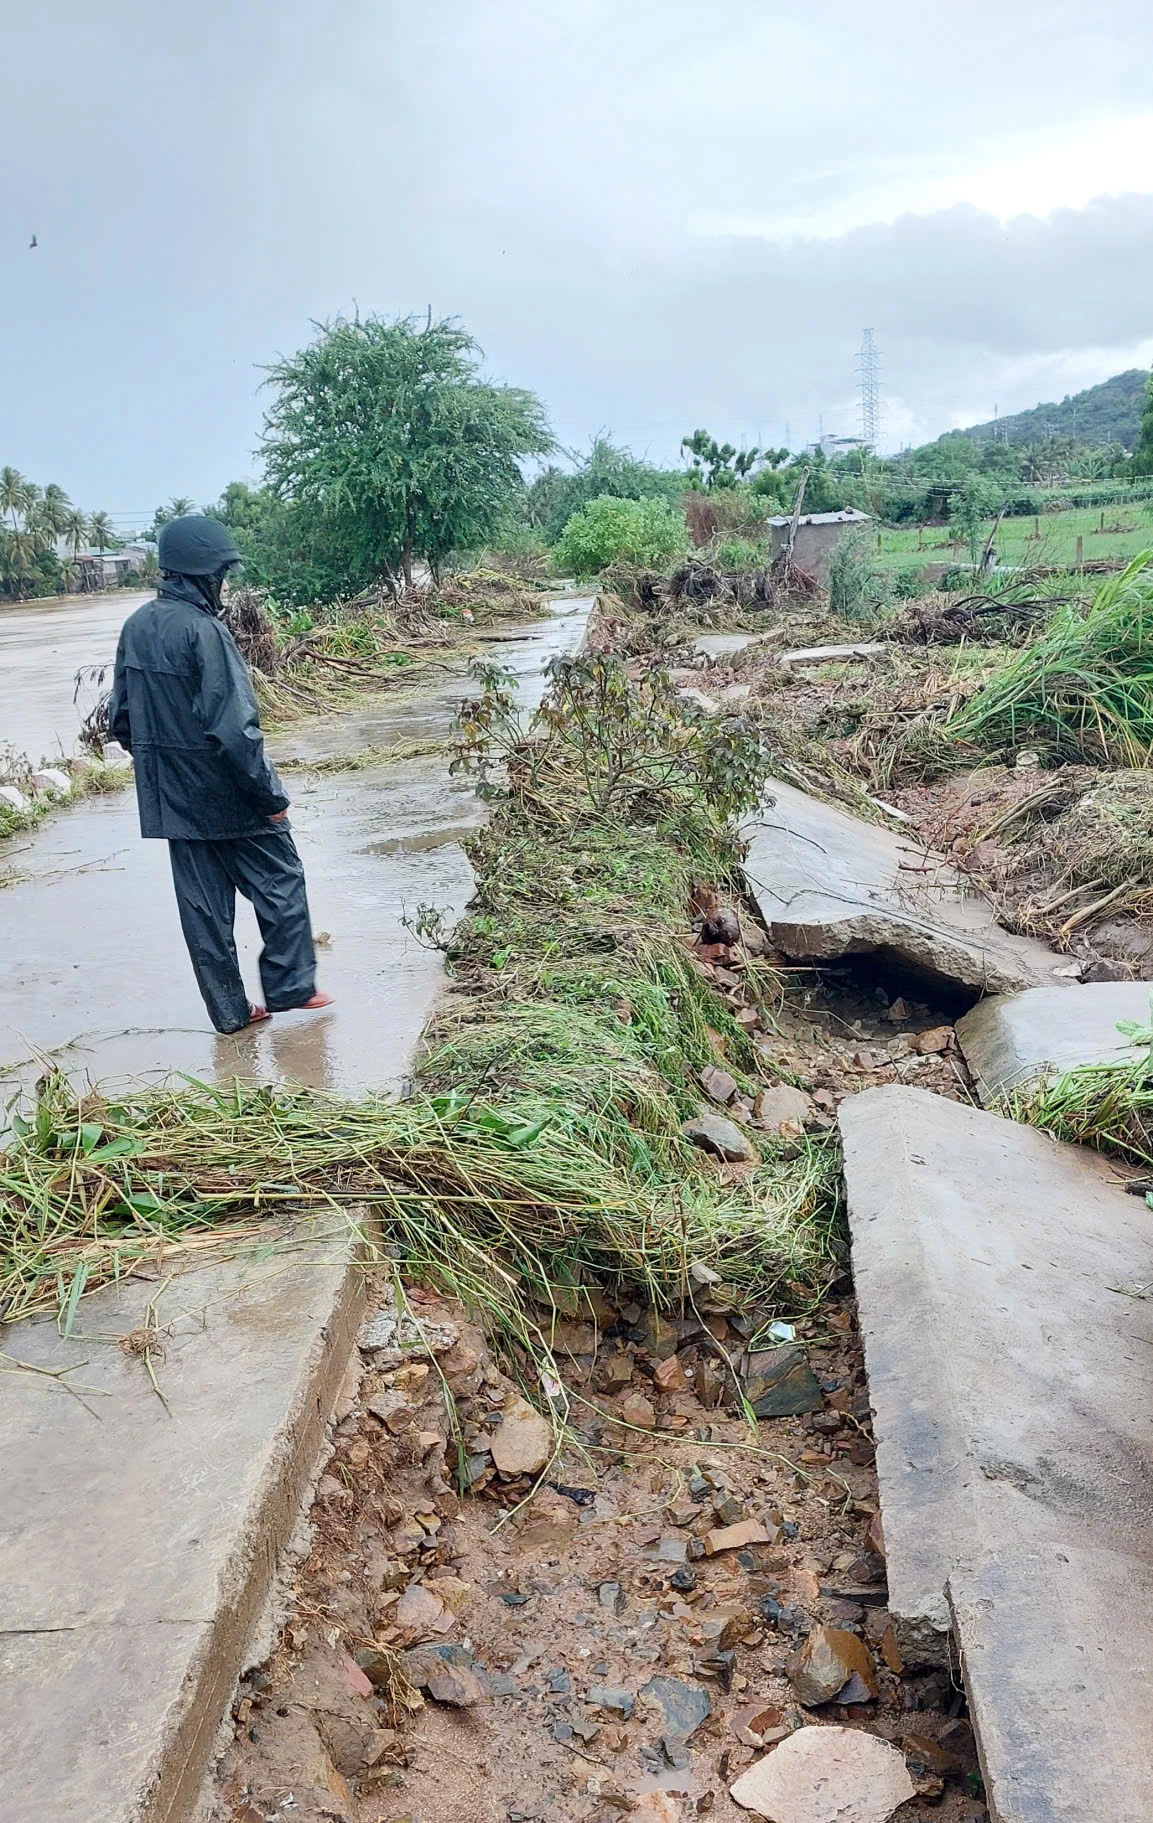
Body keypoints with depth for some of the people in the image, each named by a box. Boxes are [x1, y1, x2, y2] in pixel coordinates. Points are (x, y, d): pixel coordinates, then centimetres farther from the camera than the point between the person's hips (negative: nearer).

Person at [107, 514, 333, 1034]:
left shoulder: (136, 626, 5)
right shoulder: (203, 629, -19)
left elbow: (120, 719, 11)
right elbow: (233, 727, -23)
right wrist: (271, 795, -17)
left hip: (171, 800, 7)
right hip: (227, 795, -7)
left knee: (203, 902, 11)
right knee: (280, 881, 11)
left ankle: (230, 1009, 18)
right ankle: (289, 987, 17)